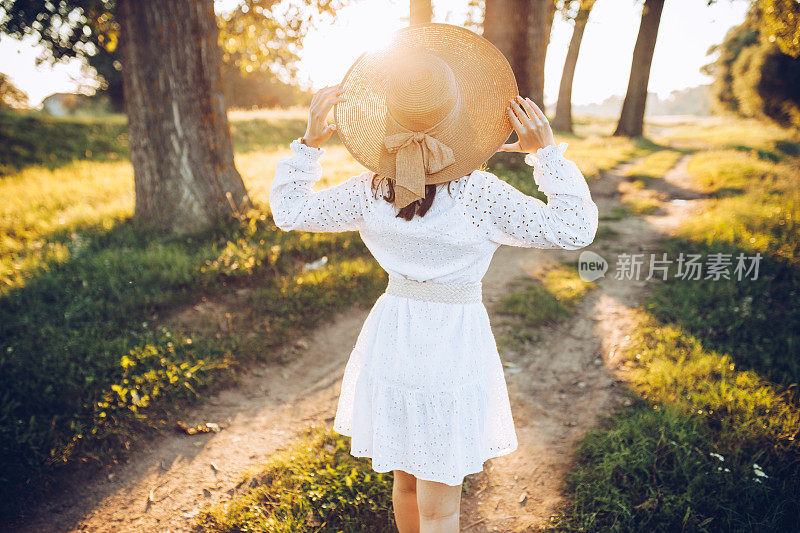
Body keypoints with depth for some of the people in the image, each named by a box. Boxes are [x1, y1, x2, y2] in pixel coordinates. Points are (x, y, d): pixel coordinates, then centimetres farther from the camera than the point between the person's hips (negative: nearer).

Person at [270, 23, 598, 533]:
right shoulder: (479, 194, -19)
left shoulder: (371, 190, -8)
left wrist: (311, 141, 4)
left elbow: (290, 210, 5)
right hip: (452, 350, -4)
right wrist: (547, 152, -11)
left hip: (392, 342, 4)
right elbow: (575, 228, -14)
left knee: (405, 480, 26)